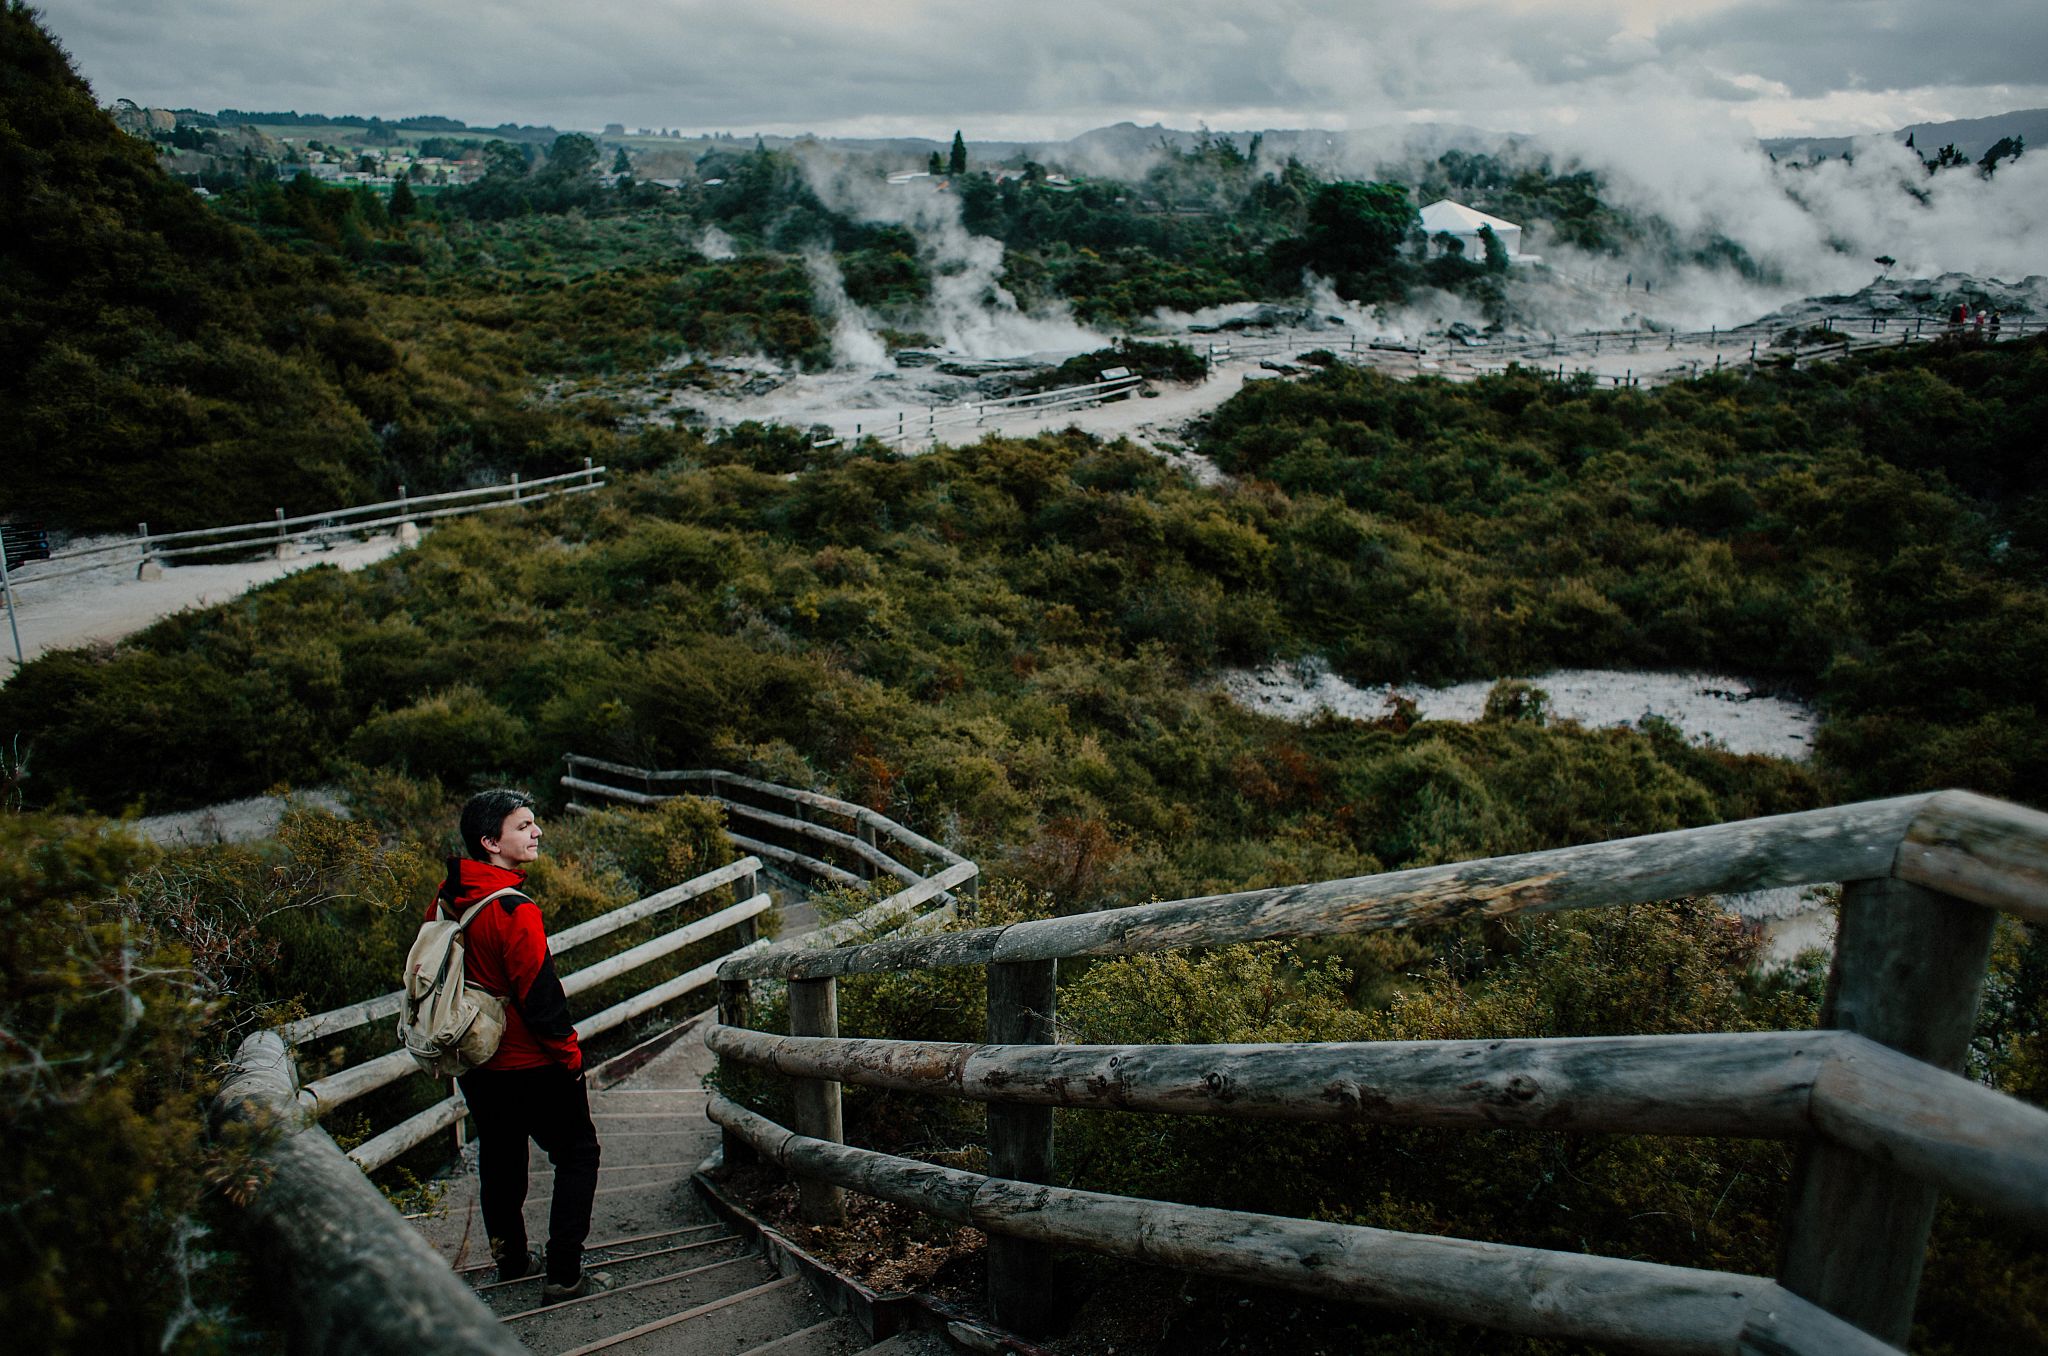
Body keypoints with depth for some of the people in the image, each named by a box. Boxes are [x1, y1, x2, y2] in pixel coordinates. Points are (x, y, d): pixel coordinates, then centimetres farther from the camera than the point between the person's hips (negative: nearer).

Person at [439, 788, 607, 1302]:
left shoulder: (447, 898, 0)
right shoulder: (514, 911, -26)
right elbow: (539, 995, -24)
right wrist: (569, 1052, -10)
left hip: (476, 1062, 8)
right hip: (532, 1065, -8)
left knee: (499, 1159, 22)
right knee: (577, 1154, 6)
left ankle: (511, 1259, 36)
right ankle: (564, 1273, 5)